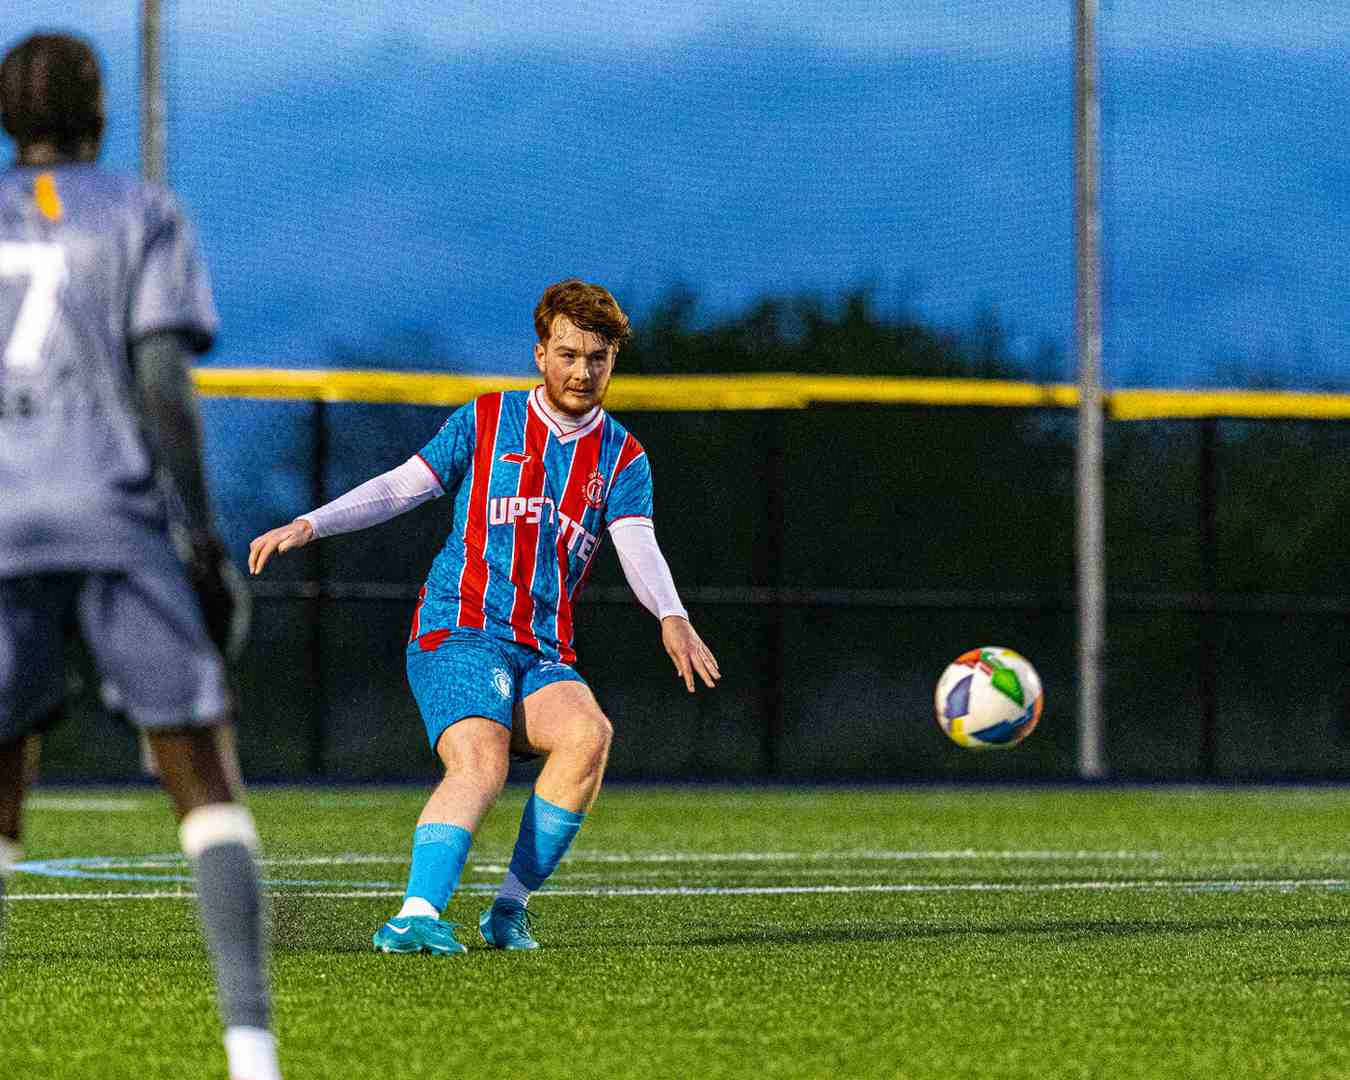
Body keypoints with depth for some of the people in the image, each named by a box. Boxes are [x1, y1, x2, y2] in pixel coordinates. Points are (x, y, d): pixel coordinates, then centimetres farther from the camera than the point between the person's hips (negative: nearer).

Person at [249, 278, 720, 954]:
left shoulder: (621, 458, 12)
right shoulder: (486, 422, 9)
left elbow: (638, 548, -3)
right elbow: (400, 487, 10)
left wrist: (671, 617, -24)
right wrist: (308, 525, -3)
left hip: (544, 657, 3)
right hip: (460, 629, -3)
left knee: (588, 734, -28)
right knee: (481, 763, -30)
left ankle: (509, 909, -16)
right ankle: (418, 915, -44)